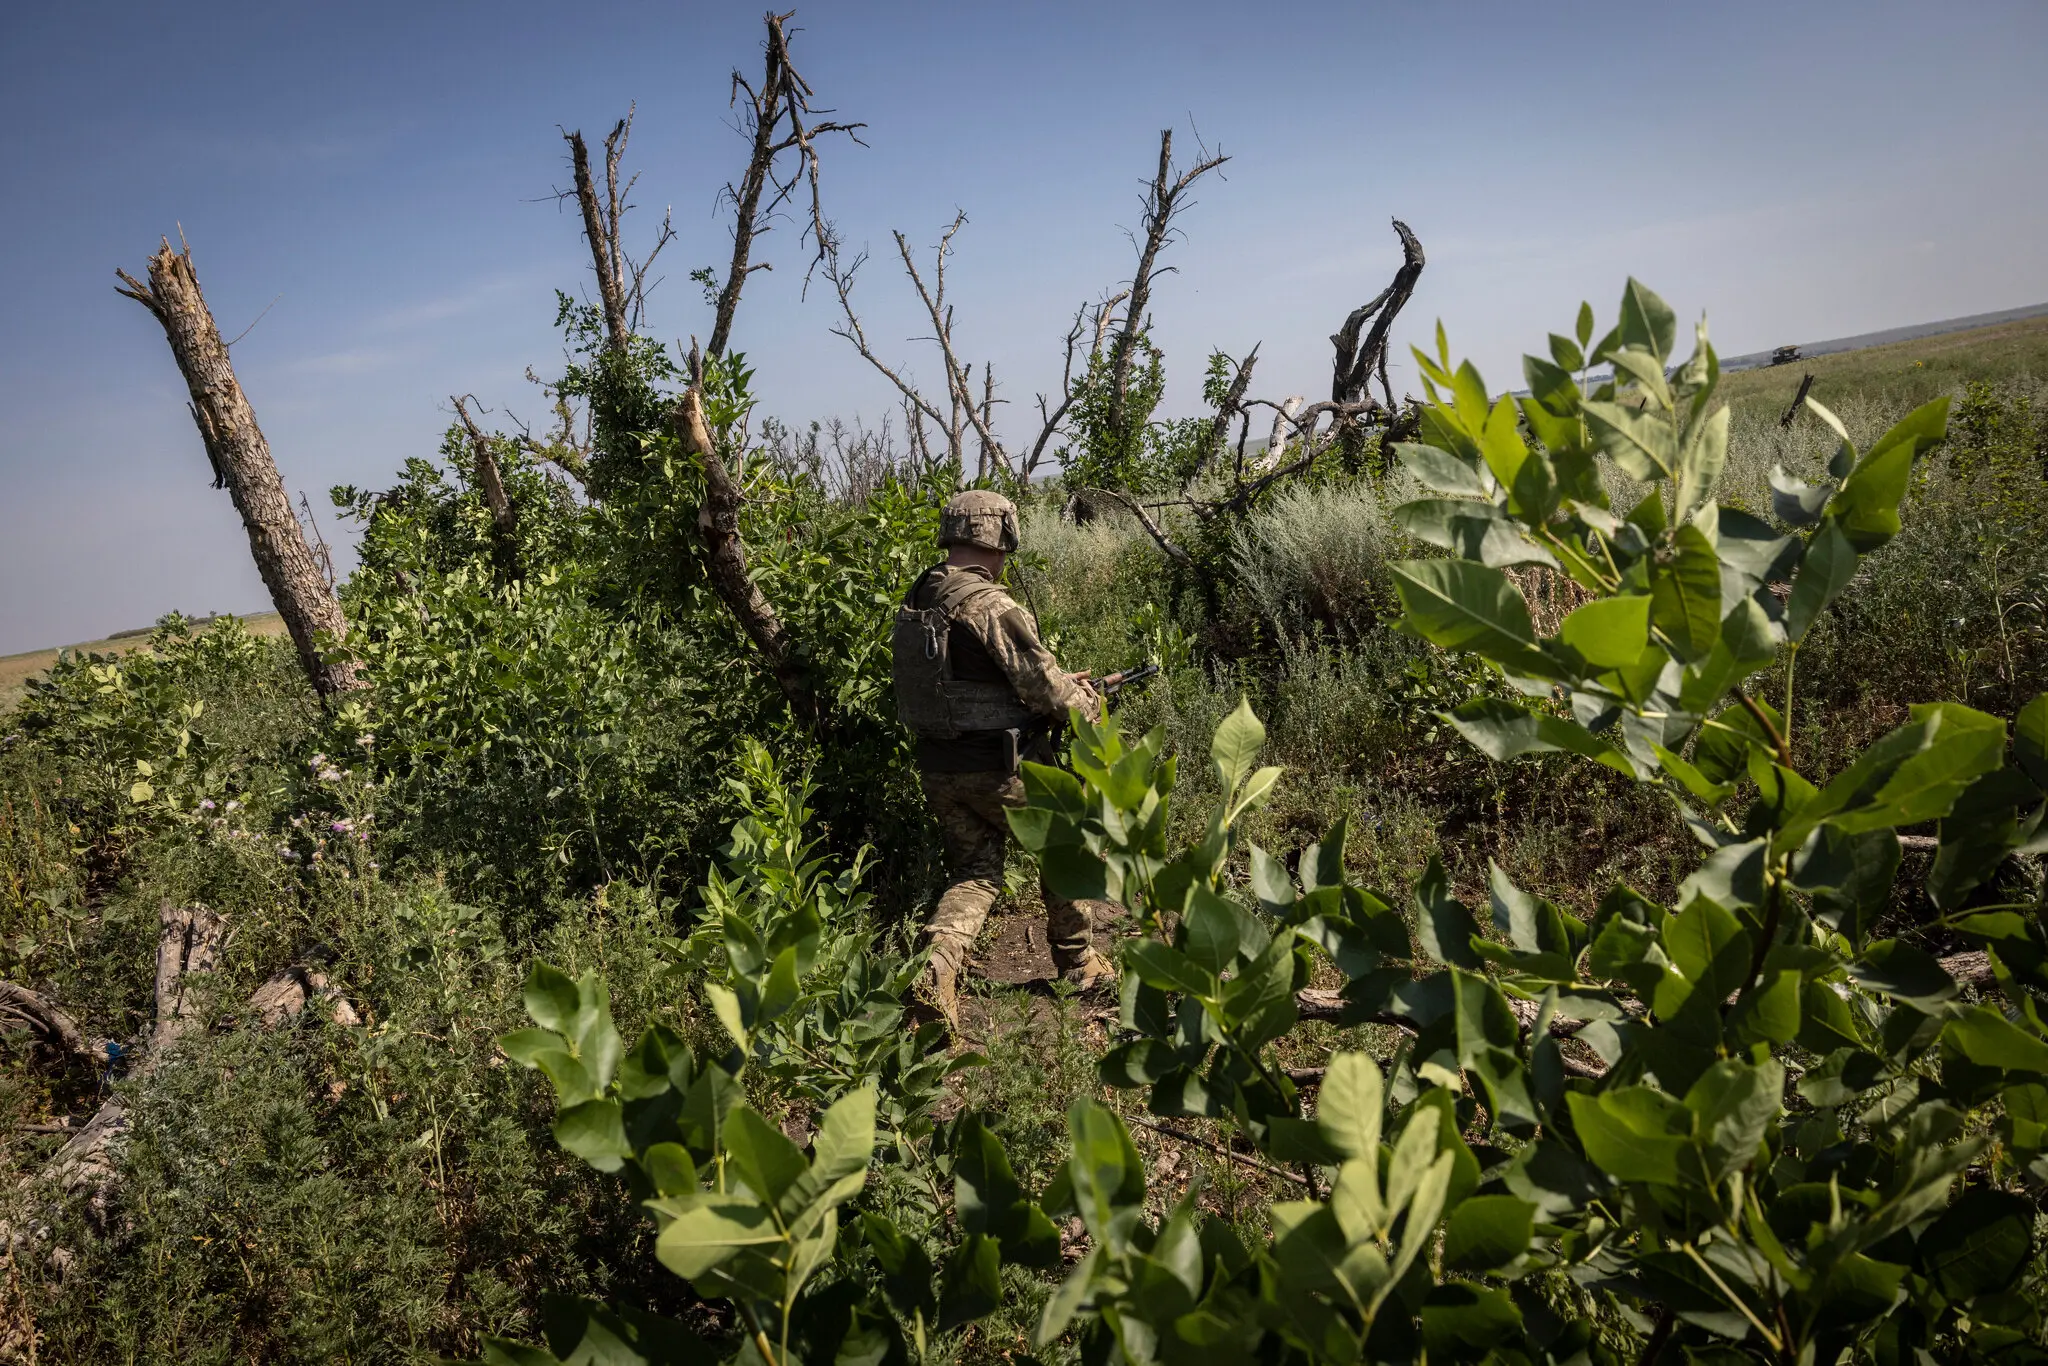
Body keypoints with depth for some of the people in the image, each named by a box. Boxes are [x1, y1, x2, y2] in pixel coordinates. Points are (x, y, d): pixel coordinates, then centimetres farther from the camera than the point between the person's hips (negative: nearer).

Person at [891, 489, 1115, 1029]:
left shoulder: (914, 601, 7)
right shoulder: (989, 604, -19)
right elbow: (1043, 686, -18)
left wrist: (1059, 684, 20)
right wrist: (1086, 705, 4)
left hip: (938, 766, 7)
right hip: (1001, 767, -7)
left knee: (975, 871, 16)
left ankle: (936, 962, -7)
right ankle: (1076, 961, 27)